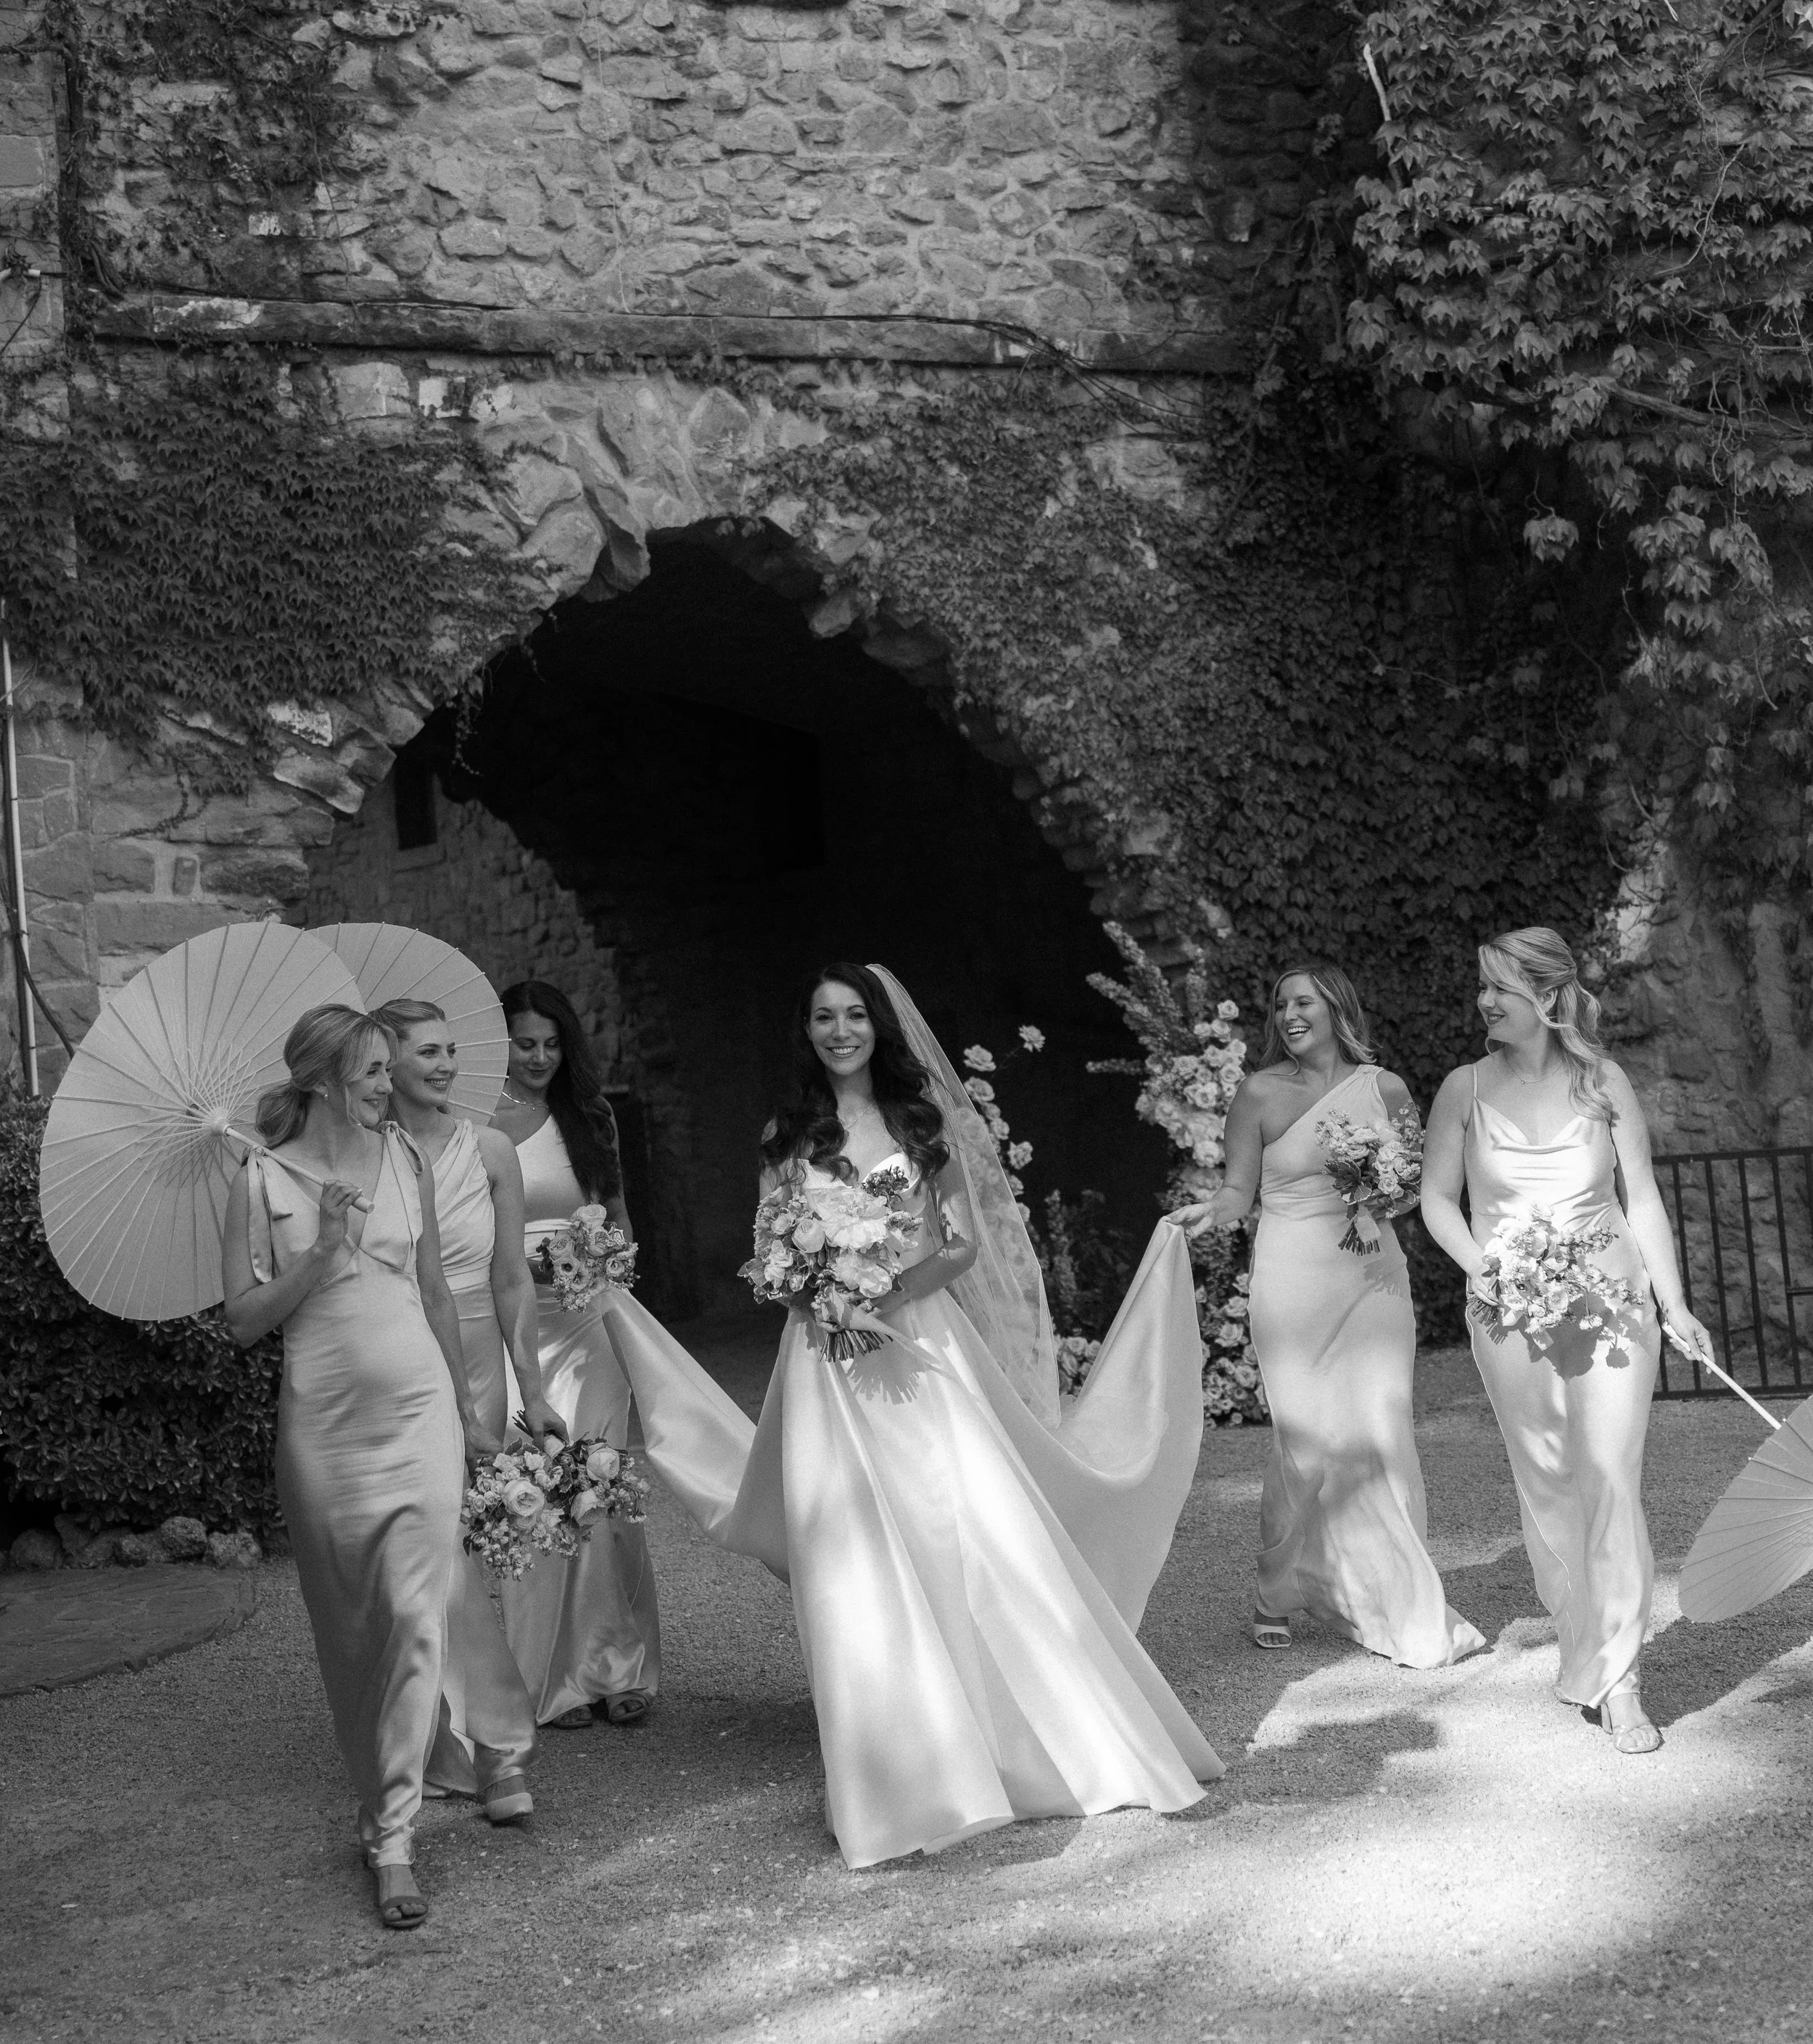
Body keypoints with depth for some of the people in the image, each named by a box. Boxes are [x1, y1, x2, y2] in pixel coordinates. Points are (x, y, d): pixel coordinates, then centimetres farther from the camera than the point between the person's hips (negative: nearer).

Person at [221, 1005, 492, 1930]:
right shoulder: (264, 1179, -1)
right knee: (347, 1627, 9)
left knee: (414, 1616, -9)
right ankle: (376, 1794, 27)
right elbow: (243, 1319, -1)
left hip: (417, 1409, 1)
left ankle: (393, 1838, -7)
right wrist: (323, 1252, -14)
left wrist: (468, 1411, 19)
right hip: (323, 1420, -1)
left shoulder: (406, 1161, 6)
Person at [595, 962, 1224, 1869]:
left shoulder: (924, 1120, 7)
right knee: (860, 1571, -4)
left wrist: (899, 1287, -16)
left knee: (974, 1539, -5)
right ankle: (908, 1771, 5)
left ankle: (1034, 1744, 8)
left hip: (930, 1349, 0)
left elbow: (965, 1242, 2)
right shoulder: (787, 1140, 8)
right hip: (834, 1366, 0)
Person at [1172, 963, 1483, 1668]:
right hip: (1294, 1282, -2)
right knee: (1305, 1442, -4)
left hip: (1372, 1274, 2)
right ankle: (1277, 1598, 16)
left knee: (1383, 1435, -3)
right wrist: (1212, 1211, -17)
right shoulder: (1260, 1094, 1)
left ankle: (1405, 1605, 7)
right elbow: (1241, 1190, 4)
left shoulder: (1385, 1090, 5)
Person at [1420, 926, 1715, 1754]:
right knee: (1546, 1486, 5)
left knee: (1611, 1481, -9)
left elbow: (1643, 1199, 4)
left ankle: (1617, 1682, -6)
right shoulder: (1466, 1090, 1)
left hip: (1610, 1303, -1)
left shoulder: (1603, 1083, 1)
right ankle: (1579, 1646, 22)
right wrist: (1486, 1272, -9)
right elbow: (1438, 1199, 6)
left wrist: (1674, 1304, -1)